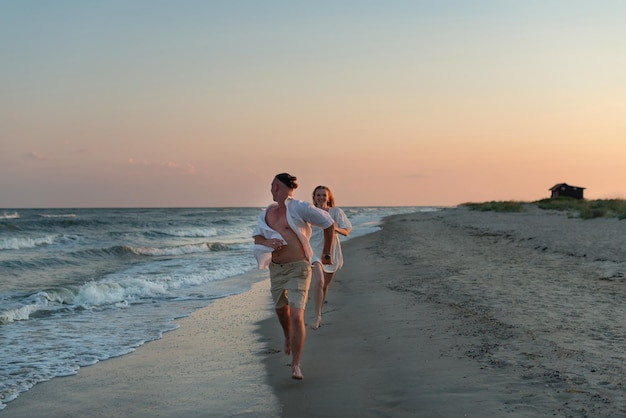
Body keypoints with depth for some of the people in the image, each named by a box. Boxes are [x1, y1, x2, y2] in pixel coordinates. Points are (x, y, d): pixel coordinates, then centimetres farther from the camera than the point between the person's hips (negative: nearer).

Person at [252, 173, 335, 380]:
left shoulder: (299, 208, -11)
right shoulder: (267, 213, 8)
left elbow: (329, 224, -5)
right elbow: (256, 237, 9)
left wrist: (327, 254, 3)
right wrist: (268, 242, -16)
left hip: (298, 268, -7)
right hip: (276, 269, 7)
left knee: (297, 317, -14)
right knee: (280, 308, 25)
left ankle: (296, 365, -5)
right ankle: (288, 337, 57)